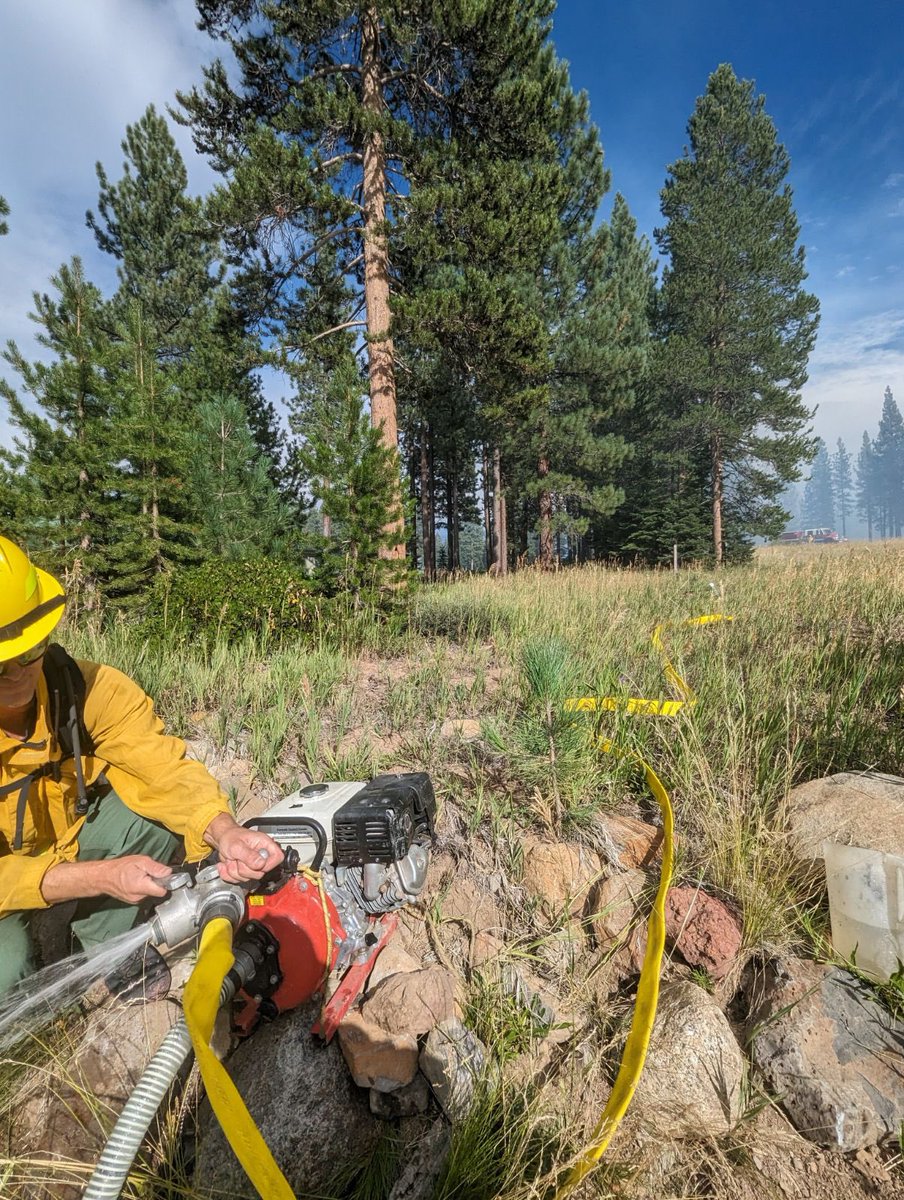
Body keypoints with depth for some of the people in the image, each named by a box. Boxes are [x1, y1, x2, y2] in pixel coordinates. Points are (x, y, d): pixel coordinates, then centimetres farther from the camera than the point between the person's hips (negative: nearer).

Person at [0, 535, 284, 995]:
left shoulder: (86, 686, -23)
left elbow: (164, 768, -25)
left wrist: (224, 830, -43)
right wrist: (100, 877, -39)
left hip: (75, 844, 3)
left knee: (157, 811, -24)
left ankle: (105, 949, -1)